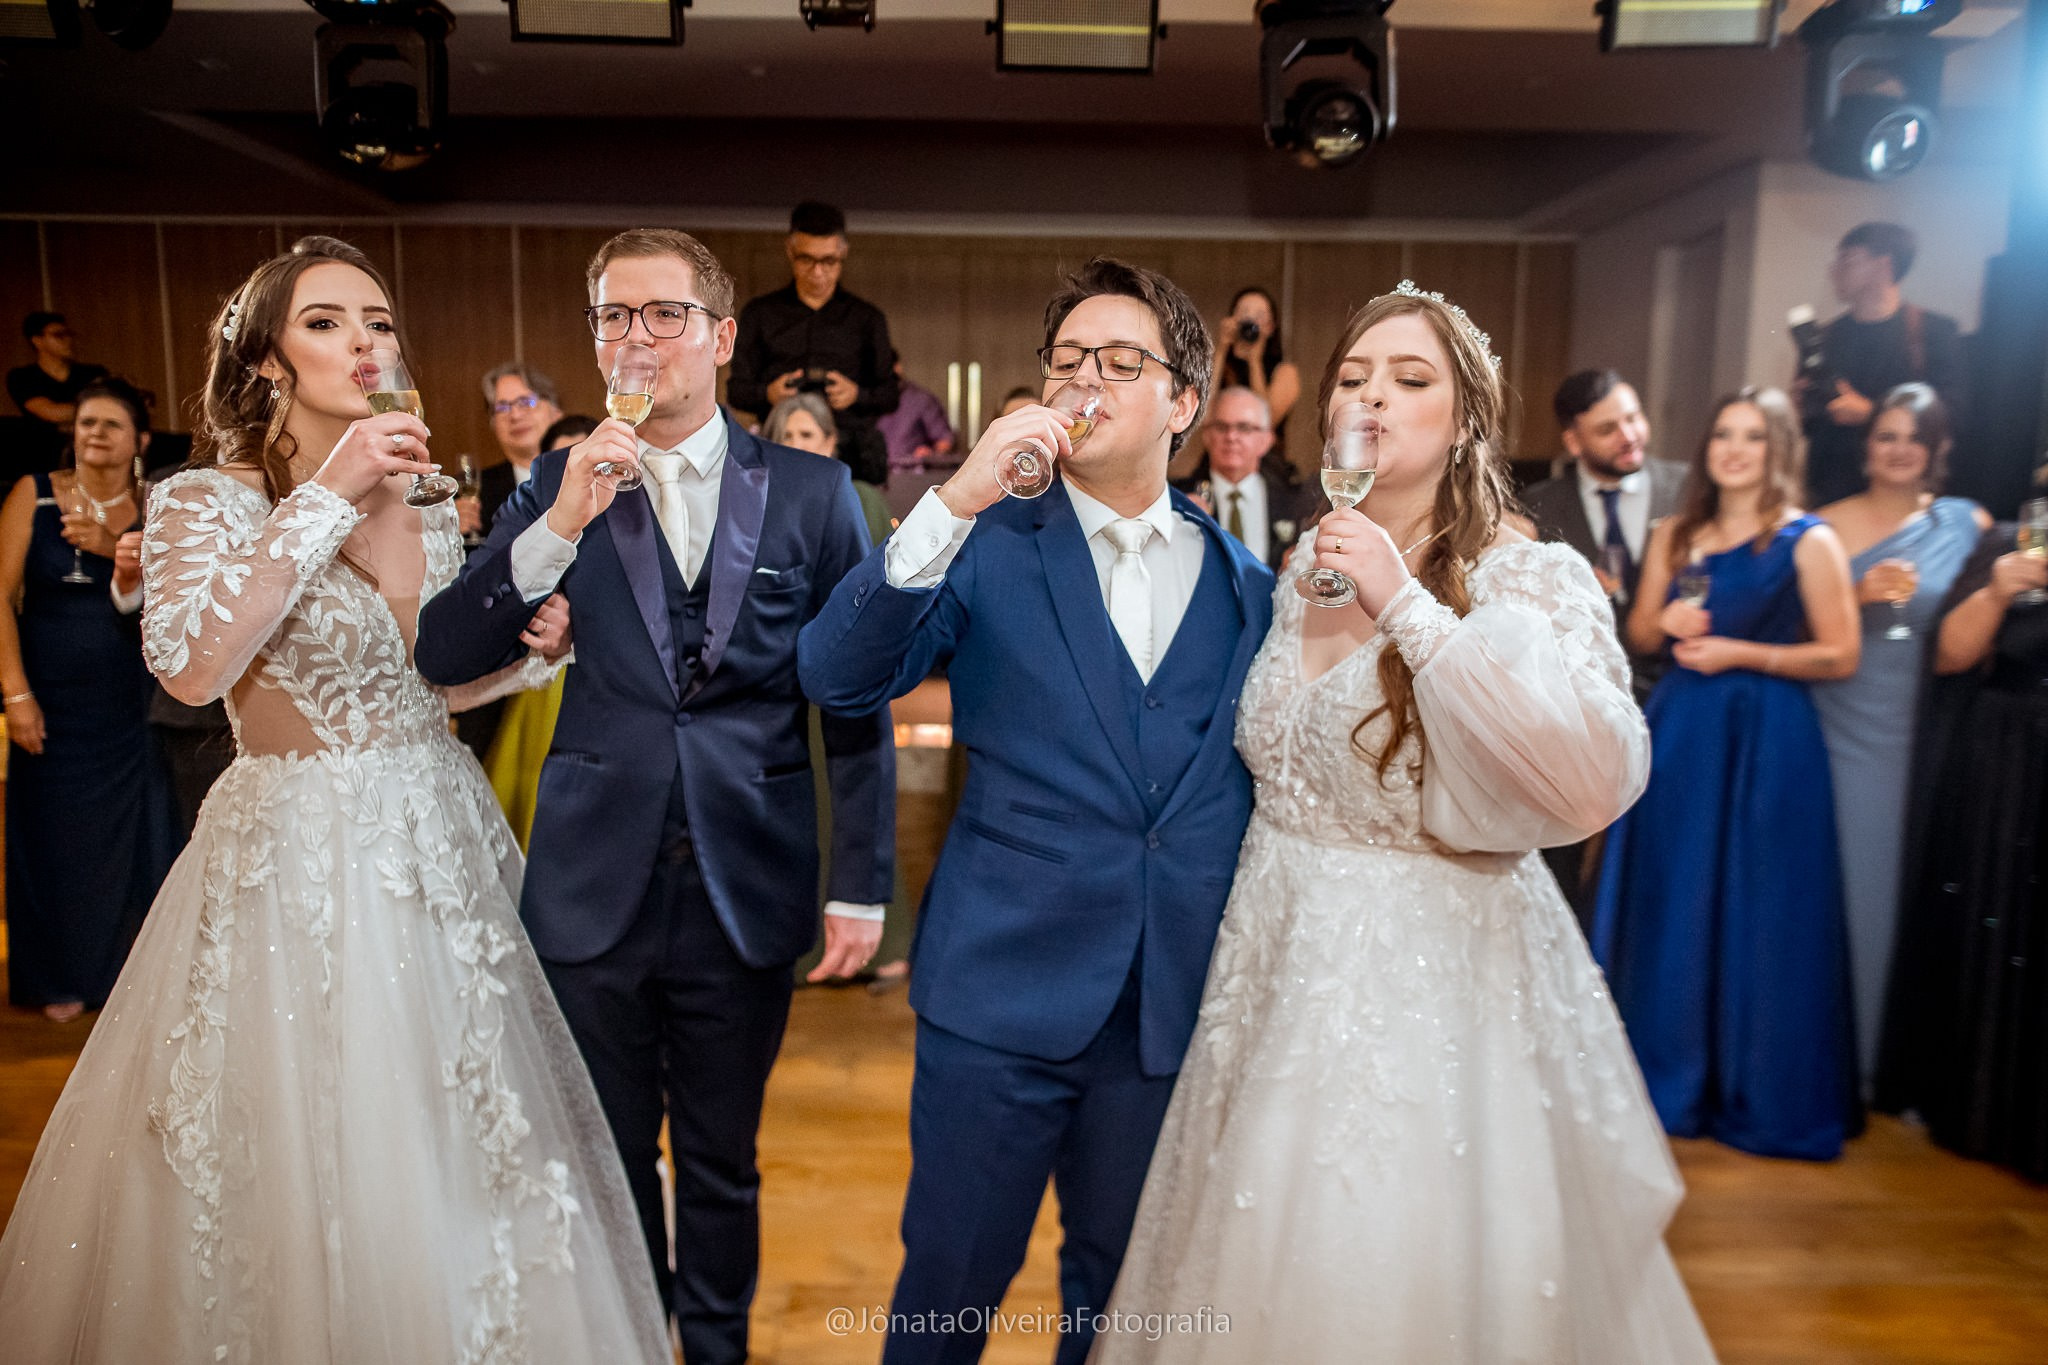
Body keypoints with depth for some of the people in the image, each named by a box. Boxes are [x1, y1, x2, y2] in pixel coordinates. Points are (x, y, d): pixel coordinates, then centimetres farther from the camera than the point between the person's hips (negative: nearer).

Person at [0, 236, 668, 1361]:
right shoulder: (204, 500, -6)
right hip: (293, 857, -4)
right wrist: (327, 498, -22)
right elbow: (192, 668, -24)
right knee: (304, 1170, 5)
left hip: (441, 846, 5)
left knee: (457, 1161, 15)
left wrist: (527, 655, -3)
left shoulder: (432, 511, 7)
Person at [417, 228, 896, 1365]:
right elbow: (442, 660, -6)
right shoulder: (555, 486, 2)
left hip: (748, 888, -1)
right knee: (605, 1163, 18)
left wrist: (860, 885, -3)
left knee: (722, 1165, 17)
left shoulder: (811, 490, -1)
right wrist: (559, 526, -20)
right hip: (596, 888, 1)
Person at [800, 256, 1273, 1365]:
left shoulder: (1245, 584, 5)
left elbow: (1257, 783, 9)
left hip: (1175, 1010, 3)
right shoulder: (990, 547, -2)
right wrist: (950, 503, -25)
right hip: (1002, 993, -2)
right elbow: (834, 679, -16)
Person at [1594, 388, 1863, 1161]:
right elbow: (1640, 637, 15)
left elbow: (1839, 656, -7)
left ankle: (1758, 1093, 18)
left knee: (1757, 916, 2)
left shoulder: (1809, 541, -4)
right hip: (1679, 734, 5)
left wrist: (1740, 652, -14)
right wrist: (1665, 621, -6)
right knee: (1670, 906, 9)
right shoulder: (1674, 536, 10)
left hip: (1768, 742, -4)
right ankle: (1669, 1073, 25)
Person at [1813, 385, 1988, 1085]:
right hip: (1843, 732, -1)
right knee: (1844, 884, 2)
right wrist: (1860, 595, -13)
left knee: (1908, 885, 5)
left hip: (1923, 735, 1)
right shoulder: (1830, 525, 4)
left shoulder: (1968, 524, 7)